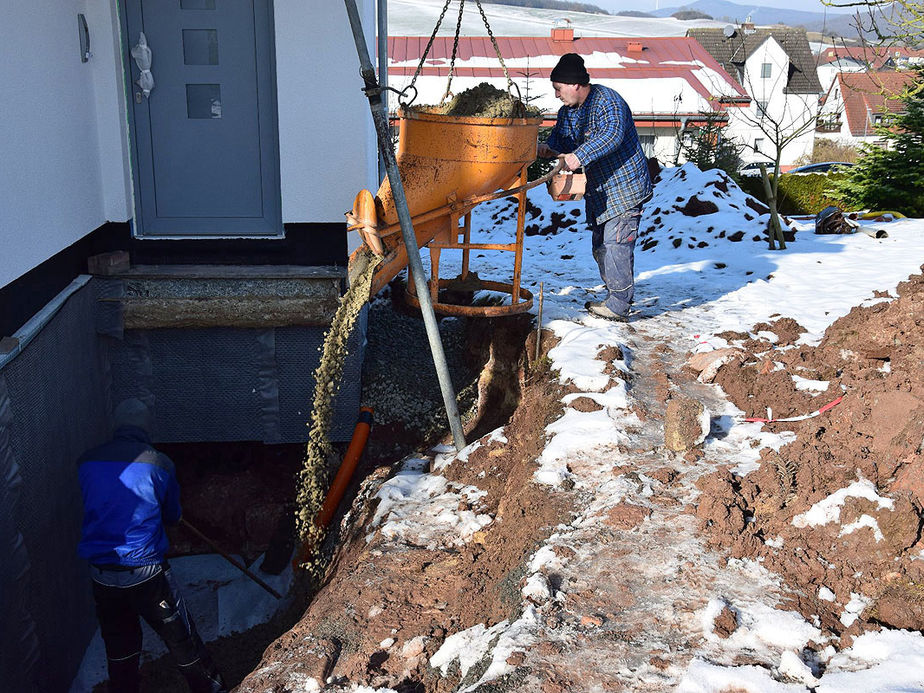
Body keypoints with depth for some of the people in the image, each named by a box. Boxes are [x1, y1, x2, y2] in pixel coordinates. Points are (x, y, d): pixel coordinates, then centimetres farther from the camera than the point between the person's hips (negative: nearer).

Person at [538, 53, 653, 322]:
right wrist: (548, 147, -10)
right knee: (600, 245, 13)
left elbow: (613, 135, -33)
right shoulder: (567, 111, 10)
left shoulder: (607, 101, -18)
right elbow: (561, 137, 15)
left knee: (616, 242, -14)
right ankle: (616, 298, 24)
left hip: (625, 186, -10)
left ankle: (618, 307, -9)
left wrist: (580, 156, -42)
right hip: (600, 189, 10)